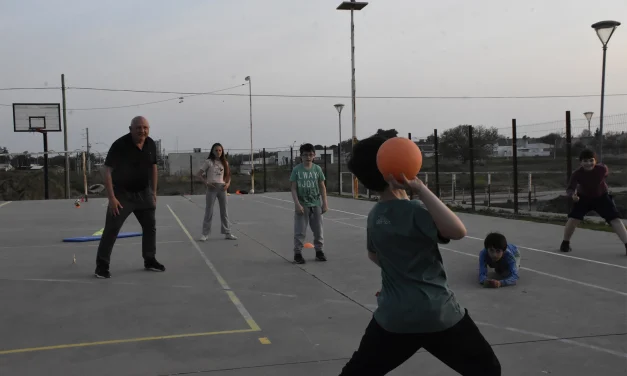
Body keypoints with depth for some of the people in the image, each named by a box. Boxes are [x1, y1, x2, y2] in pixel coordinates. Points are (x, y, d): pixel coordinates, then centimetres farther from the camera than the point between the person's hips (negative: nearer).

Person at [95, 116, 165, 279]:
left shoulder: (151, 144, -3)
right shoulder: (120, 145, -21)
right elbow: (107, 171, -20)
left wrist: (154, 192, 11)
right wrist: (112, 198, -23)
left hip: (144, 192, 6)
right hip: (122, 193, -6)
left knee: (150, 226, 12)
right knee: (111, 229, -6)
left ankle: (150, 260, 26)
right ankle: (102, 265, 2)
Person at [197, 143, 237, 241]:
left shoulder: (224, 162, 10)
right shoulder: (208, 162, -2)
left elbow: (228, 175, 16)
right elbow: (199, 174, -3)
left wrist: (228, 183, -3)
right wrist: (206, 183, -15)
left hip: (222, 187, 4)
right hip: (212, 187, -4)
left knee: (224, 211, 8)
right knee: (209, 211, -1)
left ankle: (227, 233, 15)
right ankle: (205, 234, 6)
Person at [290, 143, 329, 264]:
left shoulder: (317, 169, 1)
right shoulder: (296, 169, -5)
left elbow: (322, 187, 6)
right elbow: (293, 188, -5)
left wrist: (325, 203, 2)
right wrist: (297, 204, -13)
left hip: (316, 204, 2)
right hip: (302, 205, -2)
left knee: (318, 230, 9)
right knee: (300, 231, 1)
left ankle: (319, 251, 20)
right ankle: (297, 253, 9)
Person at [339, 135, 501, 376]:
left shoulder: (374, 216, 7)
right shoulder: (414, 211, -17)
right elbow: (458, 231, -32)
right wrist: (419, 188, -30)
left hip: (393, 317, 6)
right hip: (440, 314, -6)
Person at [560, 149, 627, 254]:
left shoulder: (602, 169, -27)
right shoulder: (577, 174, -31)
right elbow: (569, 189, -41)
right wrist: (573, 194, -62)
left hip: (601, 197, 1)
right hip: (583, 197, 0)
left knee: (615, 218, -11)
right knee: (573, 218, -13)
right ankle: (565, 243, 9)